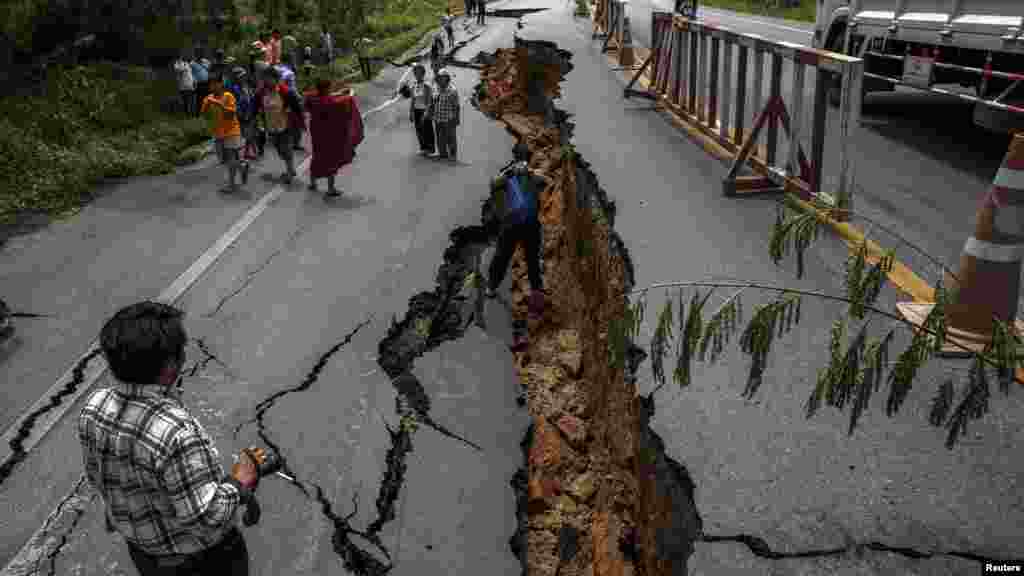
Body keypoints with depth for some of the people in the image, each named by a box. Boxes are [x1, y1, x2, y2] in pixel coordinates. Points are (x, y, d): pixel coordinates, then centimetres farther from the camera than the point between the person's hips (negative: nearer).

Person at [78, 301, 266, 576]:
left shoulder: (95, 407, -18)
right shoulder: (176, 433, -41)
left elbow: (98, 476, 0)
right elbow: (205, 520, -34)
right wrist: (238, 482, -18)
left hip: (143, 548, 6)